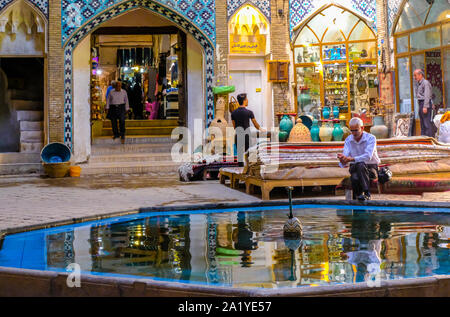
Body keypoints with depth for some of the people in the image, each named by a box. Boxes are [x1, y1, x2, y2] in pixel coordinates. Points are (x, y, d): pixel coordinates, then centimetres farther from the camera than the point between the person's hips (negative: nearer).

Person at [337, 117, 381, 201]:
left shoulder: (371, 138, -12)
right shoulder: (348, 140, 2)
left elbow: (368, 156, -27)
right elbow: (345, 155, -9)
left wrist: (351, 159, -40)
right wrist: (342, 160, -35)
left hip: (371, 167, -2)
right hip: (355, 168, 2)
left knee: (361, 165, -38)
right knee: (355, 178, -35)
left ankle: (367, 194, -31)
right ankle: (359, 195, -5)